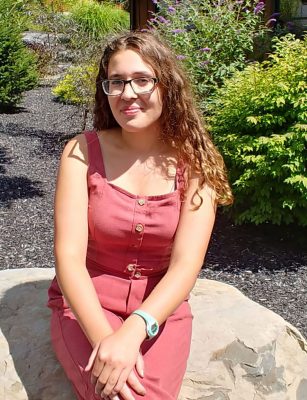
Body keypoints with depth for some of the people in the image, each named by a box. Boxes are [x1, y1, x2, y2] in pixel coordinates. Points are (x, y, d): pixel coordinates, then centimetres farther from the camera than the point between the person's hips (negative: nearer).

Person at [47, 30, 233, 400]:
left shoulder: (194, 162, -7)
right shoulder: (82, 152, -8)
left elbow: (185, 265, -15)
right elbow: (69, 256, -15)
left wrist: (133, 331, -31)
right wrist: (103, 337, -28)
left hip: (160, 307, 1)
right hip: (87, 303, -1)